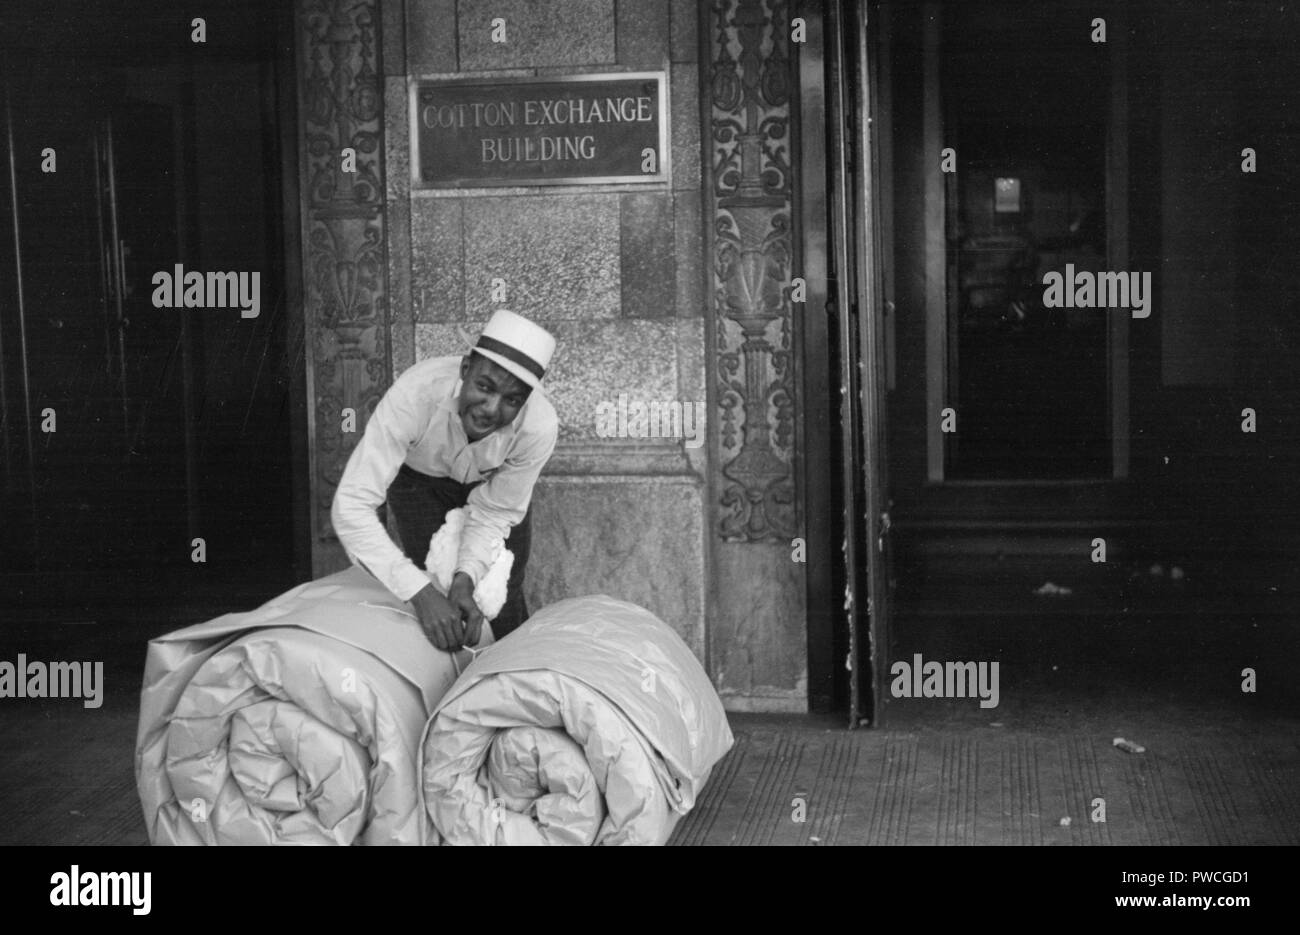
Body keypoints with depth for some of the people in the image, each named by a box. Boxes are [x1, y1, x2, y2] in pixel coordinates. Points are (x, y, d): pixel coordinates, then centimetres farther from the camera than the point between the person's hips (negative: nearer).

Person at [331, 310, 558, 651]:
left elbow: (493, 514, -20)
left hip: (490, 482, 1)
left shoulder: (539, 427, -36)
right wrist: (420, 593, -54)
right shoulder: (415, 394, -44)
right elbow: (351, 506, -46)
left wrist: (466, 578, -38)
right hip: (419, 474, -1)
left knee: (503, 596, -2)